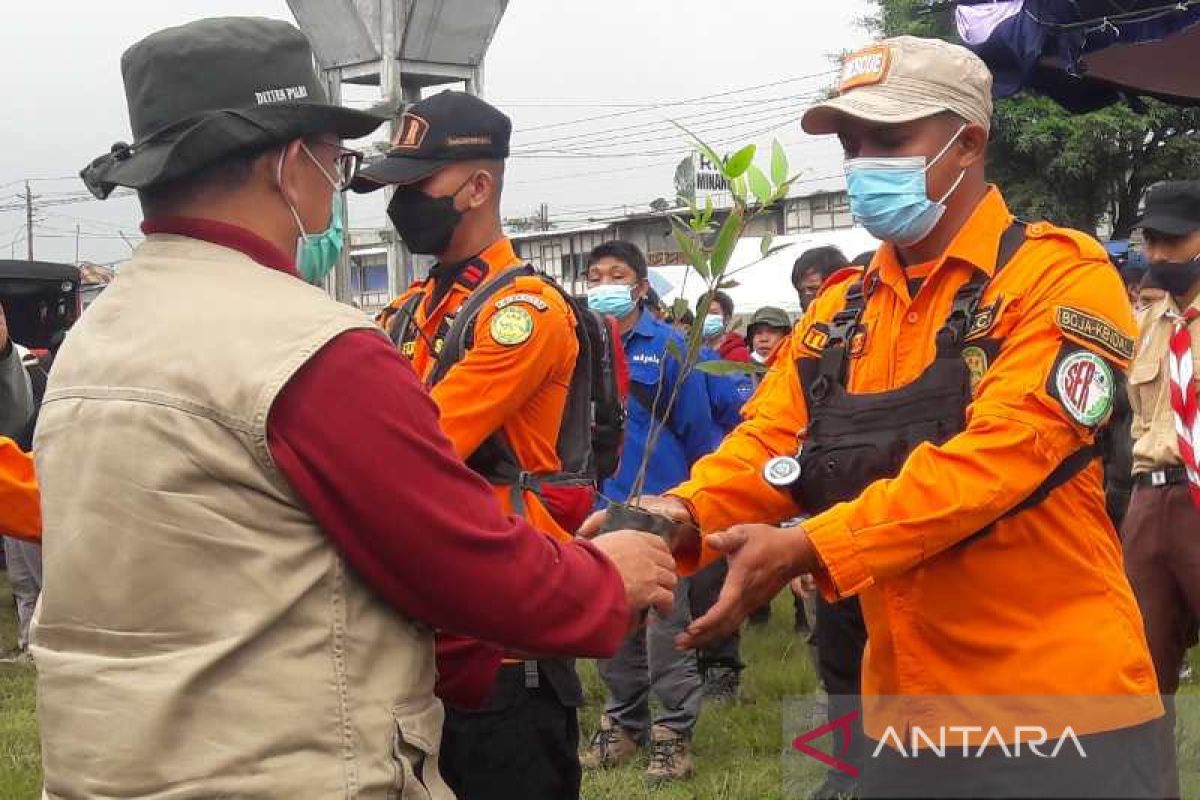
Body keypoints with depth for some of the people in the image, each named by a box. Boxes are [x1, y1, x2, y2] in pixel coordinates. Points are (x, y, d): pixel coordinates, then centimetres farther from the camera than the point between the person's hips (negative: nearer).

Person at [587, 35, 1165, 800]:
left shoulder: (1060, 276, -8)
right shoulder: (842, 310, 10)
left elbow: (1000, 452, -21)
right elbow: (768, 442, -1)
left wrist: (808, 549, -29)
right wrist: (682, 516, -22)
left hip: (1062, 712, -5)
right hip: (905, 715, 5)